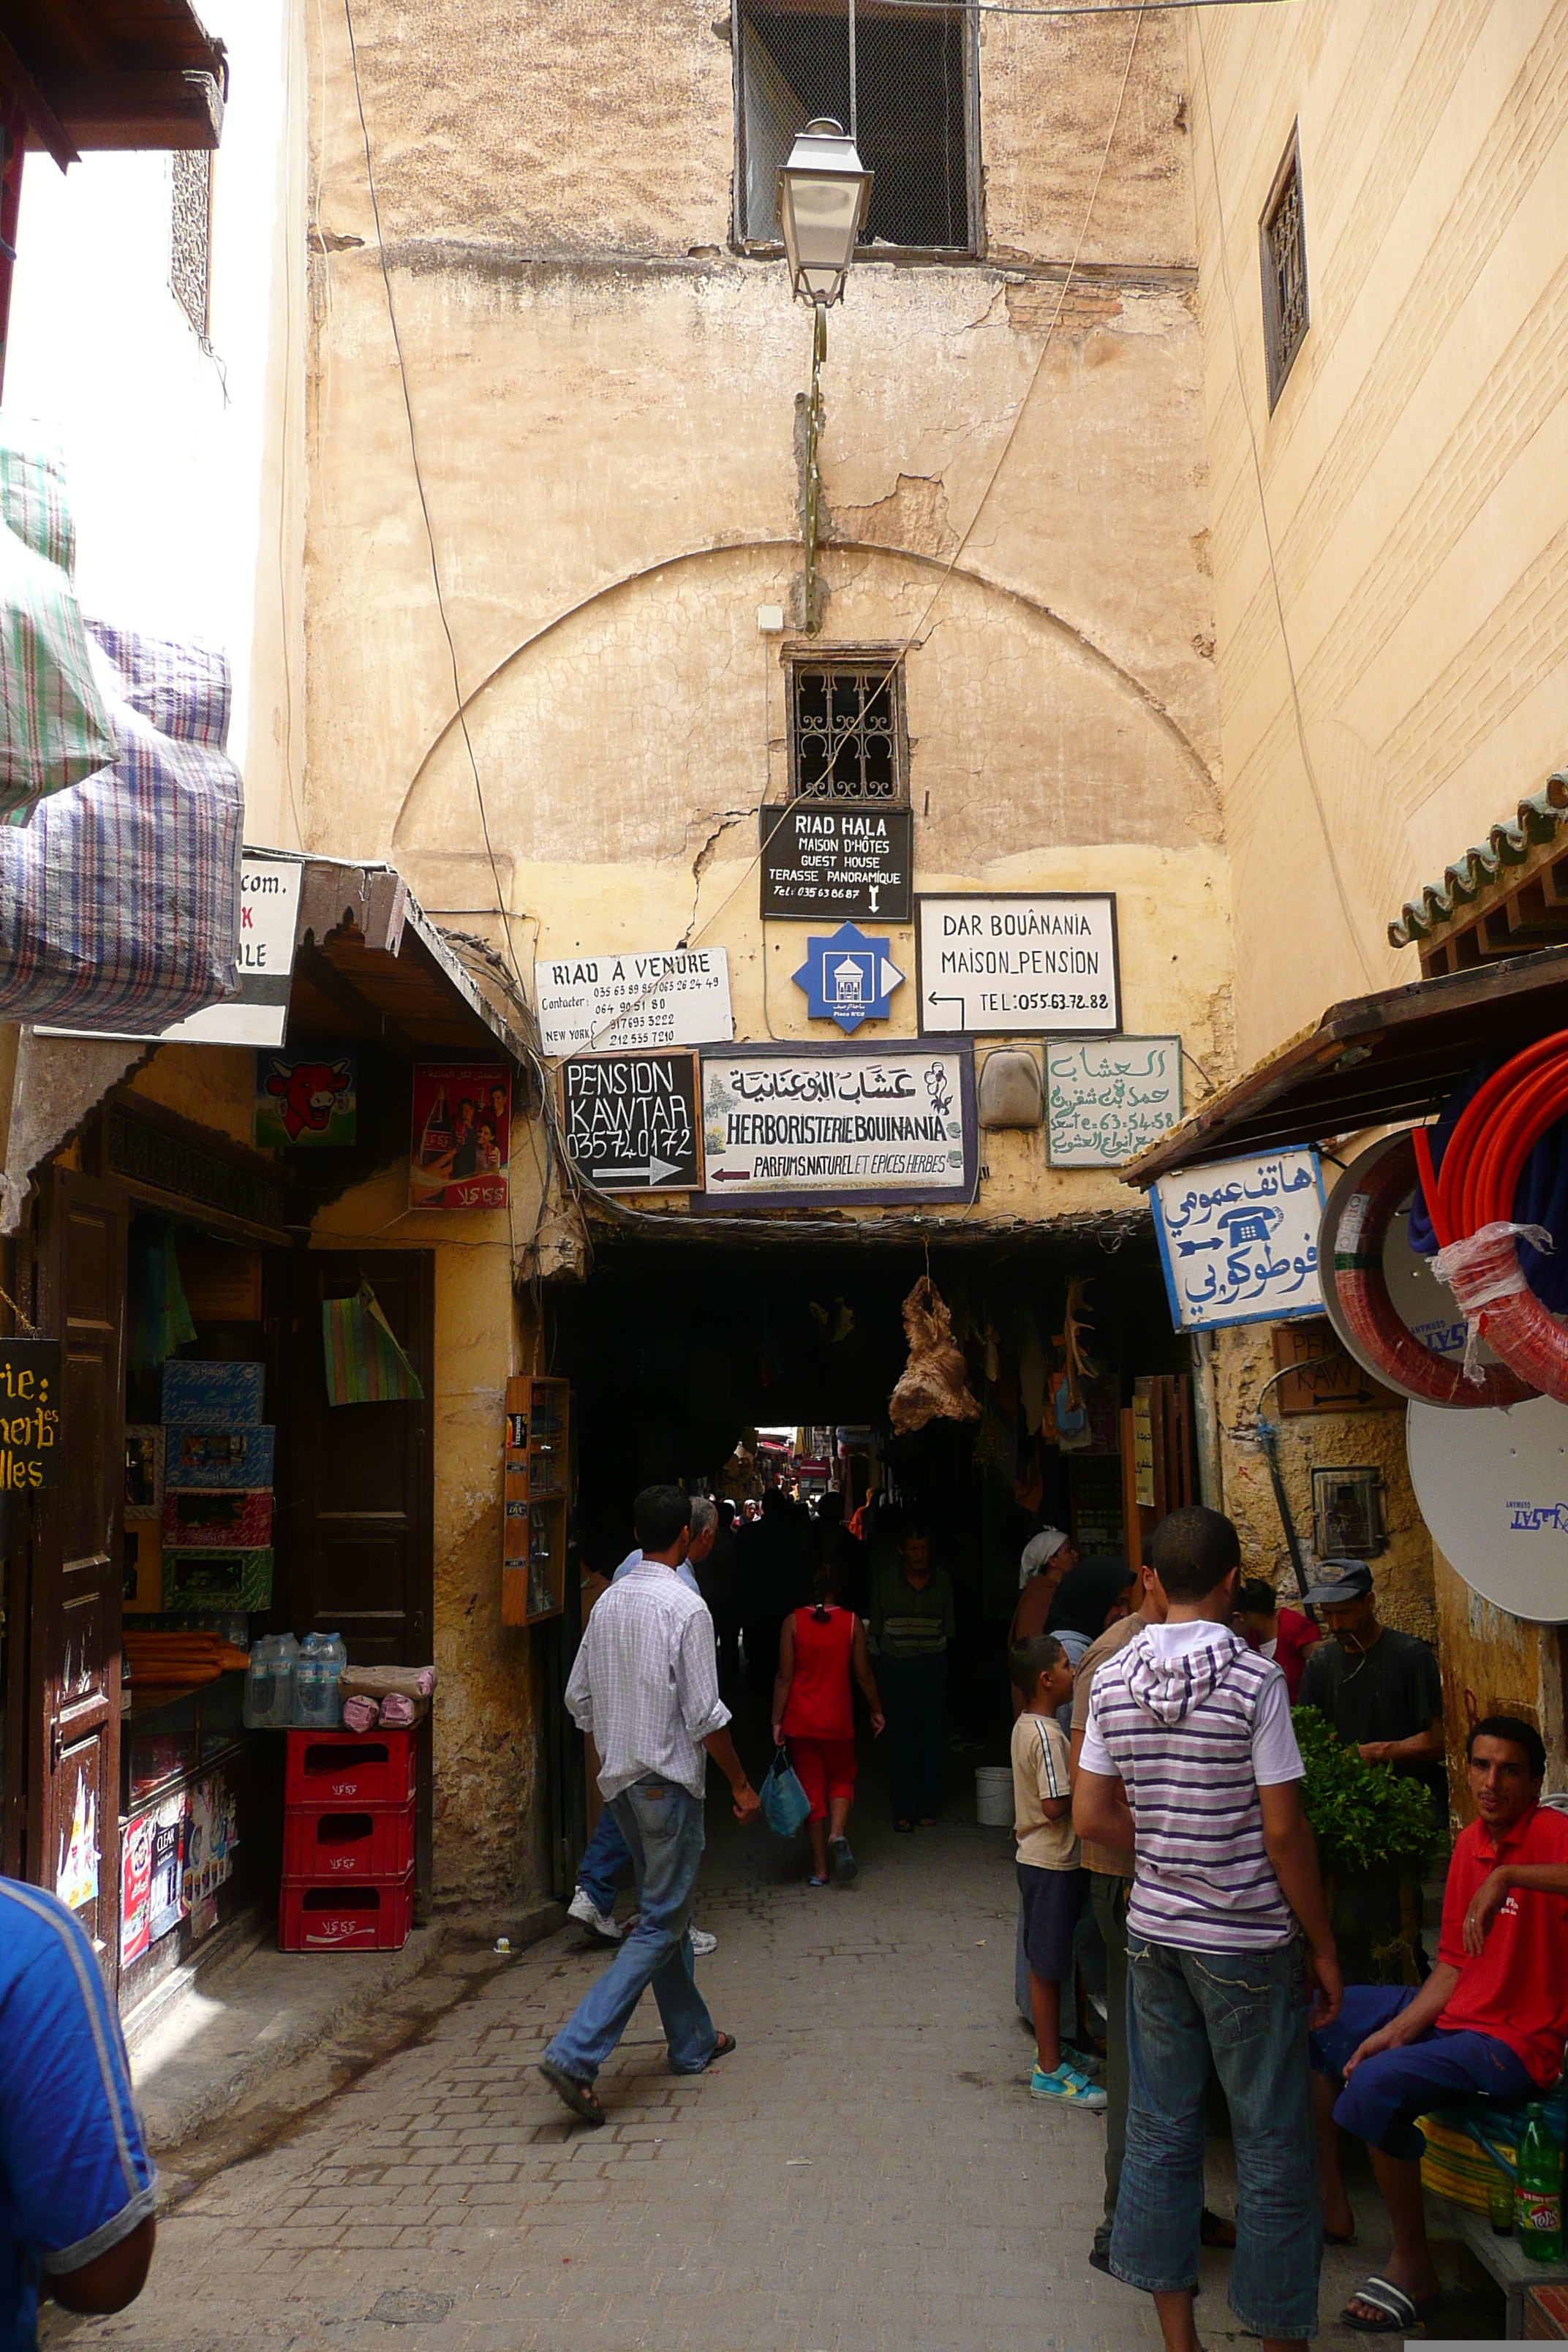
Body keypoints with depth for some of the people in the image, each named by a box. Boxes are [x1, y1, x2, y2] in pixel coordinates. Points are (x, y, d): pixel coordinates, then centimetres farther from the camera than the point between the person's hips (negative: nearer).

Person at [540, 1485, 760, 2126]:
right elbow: (705, 1714, -16)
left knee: (665, 1911, 20)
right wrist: (741, 1784, -6)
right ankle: (575, 2054, -9)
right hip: (670, 1782, -8)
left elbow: (578, 1699, 11)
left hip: (620, 1779, 8)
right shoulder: (685, 1607, -17)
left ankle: (693, 2042, 32)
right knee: (660, 1924, -2)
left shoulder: (607, 1603, 5)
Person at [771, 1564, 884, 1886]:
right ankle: (838, 1832, -8)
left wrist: (777, 1720, -1)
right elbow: (863, 1674, 0)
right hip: (838, 1720, 0)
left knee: (811, 1788, 9)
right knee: (841, 1780, 19)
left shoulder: (793, 1623, -7)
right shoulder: (852, 1623, -5)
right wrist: (877, 1711, 13)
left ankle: (820, 1869, 12)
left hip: (800, 1720, 0)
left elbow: (785, 1677, -8)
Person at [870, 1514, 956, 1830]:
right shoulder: (887, 1578, -2)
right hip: (895, 1666, -1)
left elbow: (948, 1627, 11)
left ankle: (927, 1807, 15)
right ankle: (904, 1809, 6)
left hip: (933, 1665, 1)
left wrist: (938, 1651, 3)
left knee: (931, 1736, 3)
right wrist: (885, 1652, 1)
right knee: (902, 1737, -2)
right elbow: (876, 1624, 5)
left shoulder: (942, 1580, 3)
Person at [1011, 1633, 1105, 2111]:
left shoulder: (1026, 1725, 7)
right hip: (1052, 1862, -10)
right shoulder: (1047, 1735, -23)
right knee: (1048, 1966, 1)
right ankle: (1050, 2072, 10)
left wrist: (1074, 1778, 5)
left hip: (1037, 1856, 10)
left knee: (1047, 1963, 19)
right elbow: (1056, 1806, -25)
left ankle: (1050, 2051, 31)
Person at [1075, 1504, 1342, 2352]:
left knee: (1161, 2130, 15)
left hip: (1153, 1931, 5)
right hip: (1248, 1943, -5)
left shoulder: (1112, 1679, -2)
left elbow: (1091, 1817, 1)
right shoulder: (1253, 1678, -17)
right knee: (1272, 2147, 10)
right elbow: (1284, 1831, -15)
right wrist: (1322, 1945, -4)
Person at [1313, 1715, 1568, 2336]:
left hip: (1515, 2040, -9)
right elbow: (1455, 1961, 8)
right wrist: (1398, 2030, -2)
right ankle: (1332, 2202, 22)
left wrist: (1506, 1875, -42)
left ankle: (1413, 2267, -7)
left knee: (1376, 2086, -30)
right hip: (1450, 2009, 9)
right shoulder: (1470, 1842, 6)